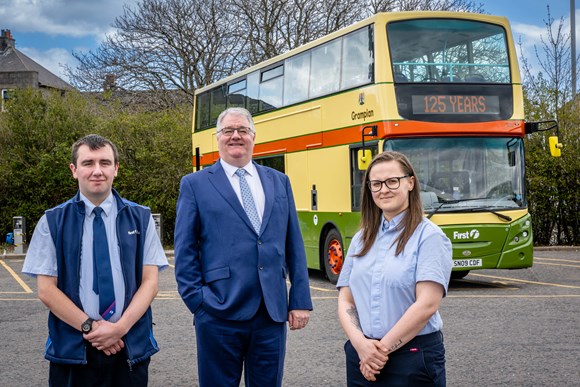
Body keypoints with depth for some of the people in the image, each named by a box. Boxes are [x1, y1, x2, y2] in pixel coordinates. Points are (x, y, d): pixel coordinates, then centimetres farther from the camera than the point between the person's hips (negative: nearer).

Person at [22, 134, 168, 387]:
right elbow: (46, 290, -2)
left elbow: (150, 283, 1)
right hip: (72, 348, -1)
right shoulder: (52, 222, 1)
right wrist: (89, 327, -12)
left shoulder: (140, 218, 5)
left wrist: (120, 327, -12)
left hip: (131, 347, 1)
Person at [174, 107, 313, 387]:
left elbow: (294, 246, 11)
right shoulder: (195, 184, 3)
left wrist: (300, 300, 6)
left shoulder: (279, 182, 12)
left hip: (273, 312, 3)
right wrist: (196, 301, -7)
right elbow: (184, 251, 0)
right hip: (220, 313, -3)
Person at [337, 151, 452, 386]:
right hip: (362, 358, 4)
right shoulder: (361, 239, 9)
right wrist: (360, 342, -11)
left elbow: (427, 304, -15)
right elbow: (345, 301, 6)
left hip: (413, 357, -4)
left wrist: (383, 348, -12)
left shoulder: (429, 237, -7)